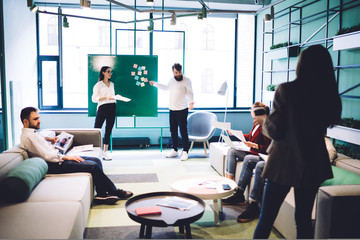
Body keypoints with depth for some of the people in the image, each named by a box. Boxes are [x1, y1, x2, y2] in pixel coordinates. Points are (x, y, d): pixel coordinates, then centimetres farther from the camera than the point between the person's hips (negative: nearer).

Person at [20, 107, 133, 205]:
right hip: (54, 165, -11)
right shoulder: (27, 136, -15)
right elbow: (46, 155, -21)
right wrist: (67, 157, -16)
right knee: (93, 166, -19)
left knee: (96, 161, 0)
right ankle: (114, 191, -3)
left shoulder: (33, 133, 16)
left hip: (59, 158, 11)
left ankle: (101, 195, -4)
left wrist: (47, 139, 22)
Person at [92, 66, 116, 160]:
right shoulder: (99, 84, 0)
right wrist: (106, 97, -17)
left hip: (112, 107, 5)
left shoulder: (112, 84, 18)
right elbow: (94, 98, -7)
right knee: (97, 129, -6)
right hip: (103, 107, -5)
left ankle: (105, 151, 9)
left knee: (109, 130, 5)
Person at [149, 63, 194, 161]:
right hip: (172, 110, 7)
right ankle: (174, 150, 25)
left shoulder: (186, 80, -9)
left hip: (182, 110, -7)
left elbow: (190, 93, -14)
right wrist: (154, 83, 36)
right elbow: (166, 87, 31)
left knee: (183, 131, -5)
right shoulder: (171, 80, 12)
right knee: (173, 131, 13)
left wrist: (191, 102, -33)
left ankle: (185, 152, 4)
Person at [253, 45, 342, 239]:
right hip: (313, 165, 5)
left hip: (284, 163, -4)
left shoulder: (286, 90, -14)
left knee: (266, 219, 7)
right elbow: (326, 124, 13)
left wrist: (265, 120, 6)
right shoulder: (330, 95, -1)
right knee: (304, 219, 18)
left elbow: (275, 131, -13)